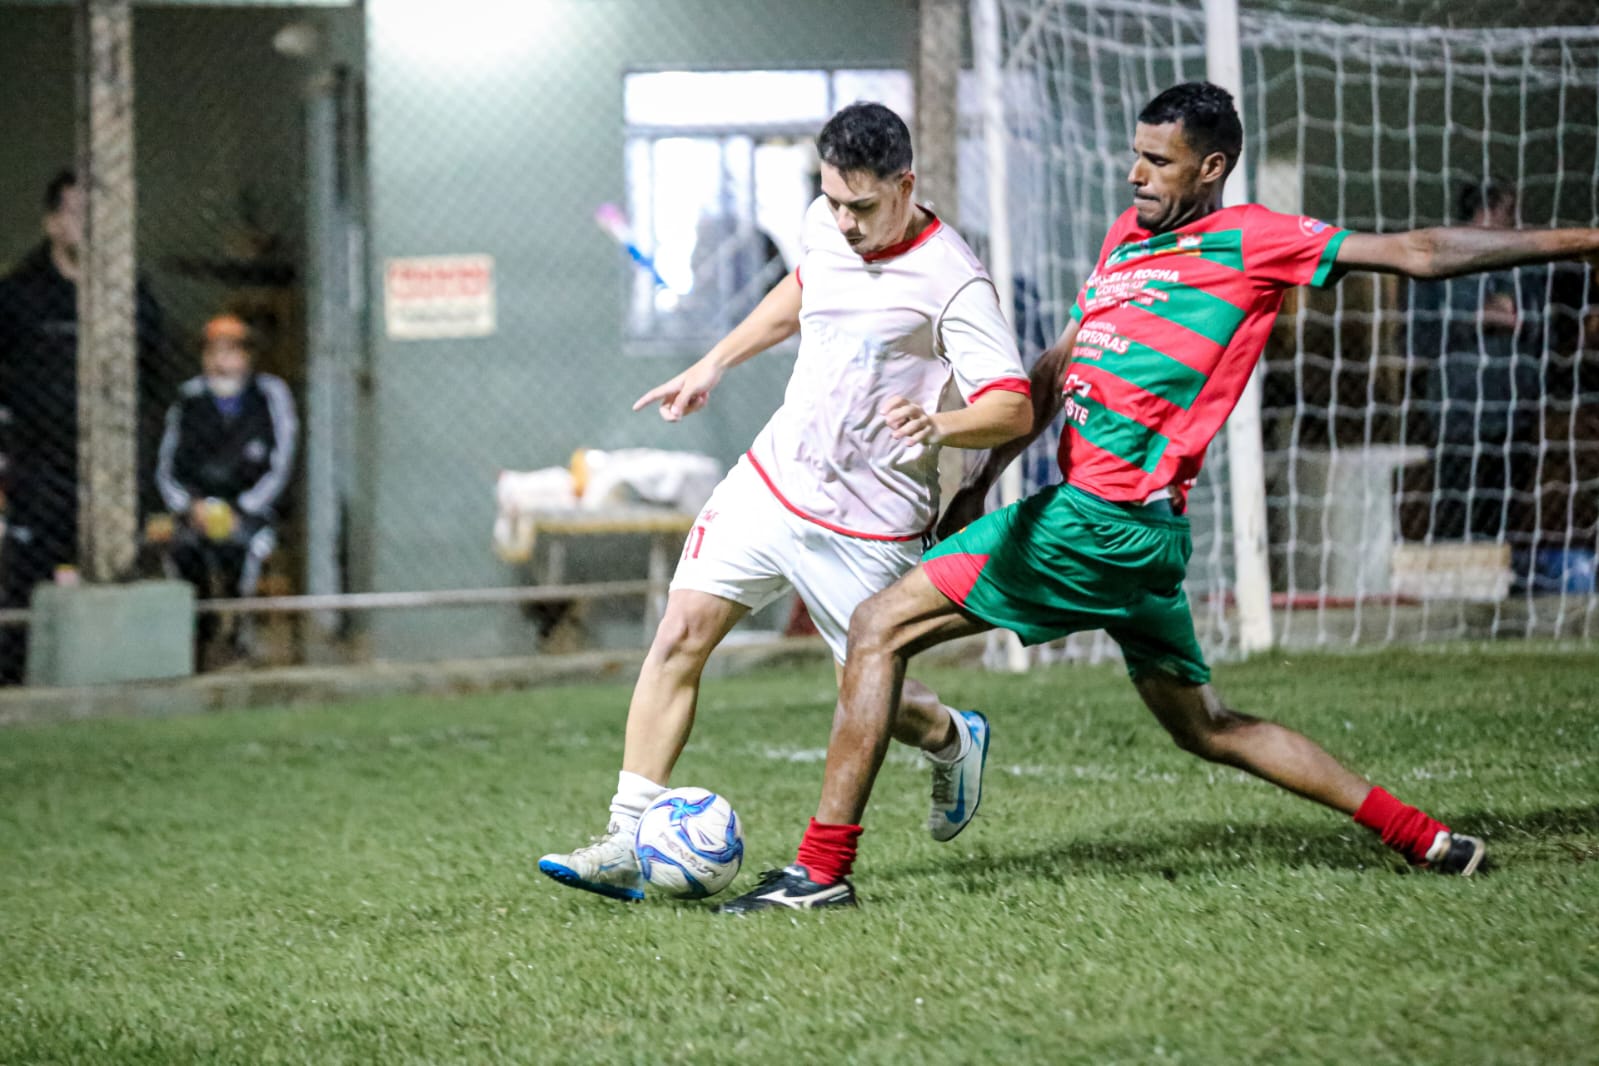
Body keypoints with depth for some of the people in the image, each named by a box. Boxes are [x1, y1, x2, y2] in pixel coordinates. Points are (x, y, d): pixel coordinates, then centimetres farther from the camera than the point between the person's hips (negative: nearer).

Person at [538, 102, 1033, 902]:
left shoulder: (952, 280, -20)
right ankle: (628, 843, -5)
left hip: (864, 526, -6)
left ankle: (955, 743, 41)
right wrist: (715, 364, 28)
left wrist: (939, 425, -44)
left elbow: (1014, 407, -25)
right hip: (770, 479, 6)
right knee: (678, 638, -6)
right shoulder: (825, 226, 2)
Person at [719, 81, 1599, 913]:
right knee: (1201, 725, 18)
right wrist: (983, 480, 22)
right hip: (1134, 534, 9)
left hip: (1106, 520, -9)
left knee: (879, 628, -9)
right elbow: (1056, 368, 26)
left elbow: (1415, 254, -4)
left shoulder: (1247, 242, -4)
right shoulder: (1127, 233, 19)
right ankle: (1420, 836, 19)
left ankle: (823, 865, -9)